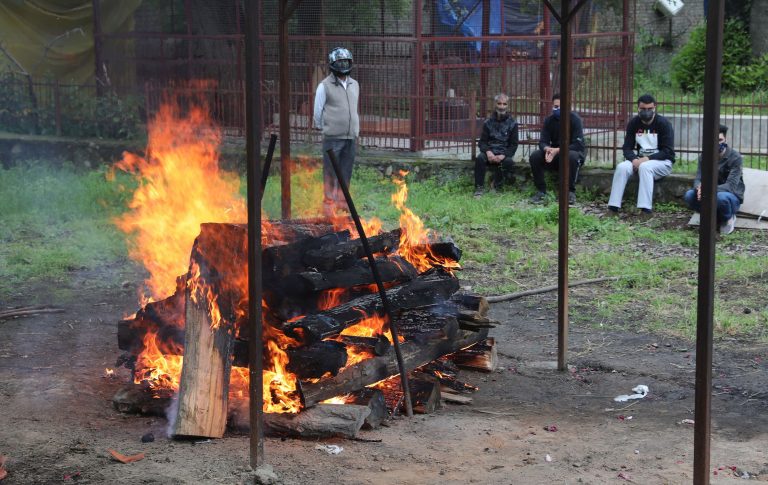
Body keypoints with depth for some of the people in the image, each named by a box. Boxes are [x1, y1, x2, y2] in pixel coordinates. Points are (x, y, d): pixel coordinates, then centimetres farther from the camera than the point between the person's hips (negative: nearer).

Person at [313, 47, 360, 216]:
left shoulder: (354, 85, 12)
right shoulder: (325, 86, -5)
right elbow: (318, 112, 2)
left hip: (351, 137, 5)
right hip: (332, 138, -5)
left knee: (346, 172, 7)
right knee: (331, 172, -3)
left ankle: (342, 201, 18)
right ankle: (329, 204, 5)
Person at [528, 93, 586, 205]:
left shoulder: (574, 119, -15)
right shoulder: (549, 120, 0)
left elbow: (578, 144, -22)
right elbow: (542, 142, -4)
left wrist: (558, 150, -33)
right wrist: (547, 149, -30)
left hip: (573, 151, -4)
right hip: (554, 153, 4)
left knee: (572, 156, -39)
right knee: (534, 156, -20)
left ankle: (570, 192, -25)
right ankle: (541, 191, -13)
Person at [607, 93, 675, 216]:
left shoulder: (663, 123, -9)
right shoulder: (633, 123, 5)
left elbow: (668, 151, -12)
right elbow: (627, 148, 3)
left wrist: (647, 159, -23)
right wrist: (634, 159, -19)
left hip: (662, 161, -4)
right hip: (639, 159, 4)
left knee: (645, 167, -36)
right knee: (622, 167, -25)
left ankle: (646, 210, -43)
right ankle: (613, 208, -31)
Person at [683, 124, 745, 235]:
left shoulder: (735, 157, -15)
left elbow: (731, 186, -24)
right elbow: (698, 180, -8)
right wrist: (699, 188, -36)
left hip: (732, 198, -4)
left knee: (721, 196, -39)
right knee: (689, 195, -25)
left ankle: (728, 218, -5)